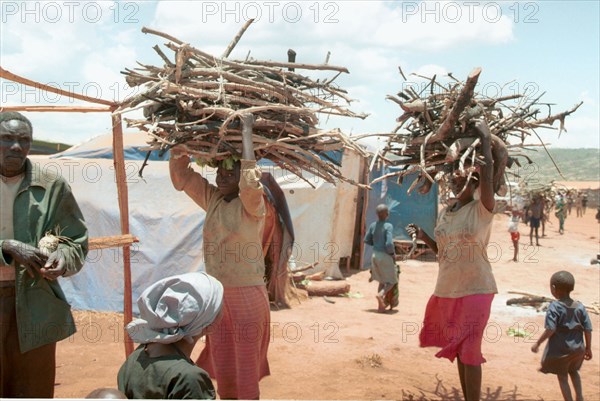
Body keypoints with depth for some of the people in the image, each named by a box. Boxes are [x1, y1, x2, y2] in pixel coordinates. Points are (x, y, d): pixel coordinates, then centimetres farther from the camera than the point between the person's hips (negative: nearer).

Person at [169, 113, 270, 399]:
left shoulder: (252, 204, -13)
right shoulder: (212, 199, 6)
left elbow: (251, 181, -35)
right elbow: (181, 176, 11)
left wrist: (246, 132, -27)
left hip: (246, 296, -6)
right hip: (217, 295, 6)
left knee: (246, 369, 4)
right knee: (222, 368, 16)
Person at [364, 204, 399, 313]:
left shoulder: (373, 225, 1)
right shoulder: (388, 226, -16)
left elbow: (367, 240, 7)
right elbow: (389, 244, -23)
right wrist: (393, 253, -7)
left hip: (375, 255, 6)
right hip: (385, 256, -6)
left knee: (382, 281, 19)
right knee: (392, 281, 7)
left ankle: (381, 305, 17)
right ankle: (381, 294, -21)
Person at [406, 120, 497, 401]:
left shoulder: (482, 209, -8)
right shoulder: (444, 213, 10)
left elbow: (487, 174, -24)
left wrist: (485, 139, -15)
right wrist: (423, 237, 2)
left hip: (475, 289, -6)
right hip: (447, 290, 6)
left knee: (469, 350, -7)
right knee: (458, 350, 12)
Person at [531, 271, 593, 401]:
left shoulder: (554, 307, -17)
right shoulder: (579, 306, -3)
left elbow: (550, 330, -23)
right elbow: (588, 329, -1)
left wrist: (538, 343, -13)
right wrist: (588, 348, 10)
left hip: (560, 350, -5)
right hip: (577, 349, 5)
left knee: (562, 377, 11)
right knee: (573, 371, 29)